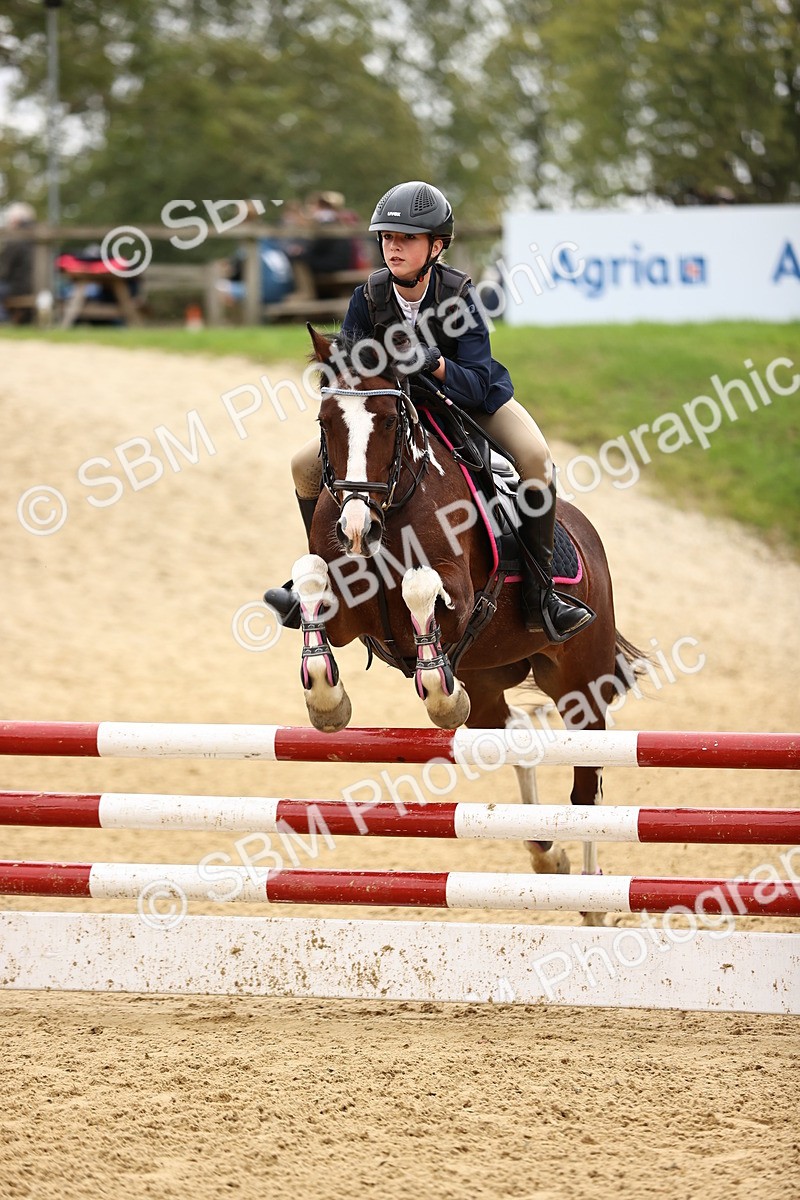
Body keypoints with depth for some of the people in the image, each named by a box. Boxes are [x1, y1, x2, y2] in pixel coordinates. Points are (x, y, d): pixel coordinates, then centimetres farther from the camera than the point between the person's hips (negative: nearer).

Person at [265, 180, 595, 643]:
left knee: (535, 458, -32)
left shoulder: (459, 293, -26)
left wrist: (436, 364, -50)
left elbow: (477, 382, -31)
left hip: (475, 403, -3)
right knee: (307, 465, -8)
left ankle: (540, 594, -24)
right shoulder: (369, 298, -17)